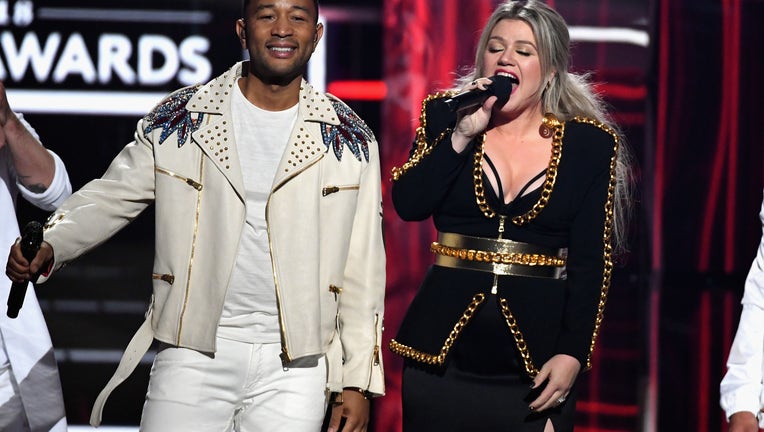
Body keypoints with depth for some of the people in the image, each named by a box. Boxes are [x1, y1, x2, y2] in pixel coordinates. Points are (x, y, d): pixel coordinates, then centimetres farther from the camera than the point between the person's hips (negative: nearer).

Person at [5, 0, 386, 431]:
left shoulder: (351, 141, 3)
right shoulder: (179, 120, 2)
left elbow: (363, 269, 5)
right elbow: (109, 198, 8)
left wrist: (358, 380, 3)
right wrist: (48, 246, -12)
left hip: (294, 369, 0)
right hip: (193, 357, 0)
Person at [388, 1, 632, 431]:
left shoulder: (589, 144, 1)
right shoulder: (446, 117, 5)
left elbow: (591, 262, -1)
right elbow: (408, 205, -8)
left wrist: (572, 353, -9)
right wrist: (463, 134, -14)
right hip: (443, 351, 1)